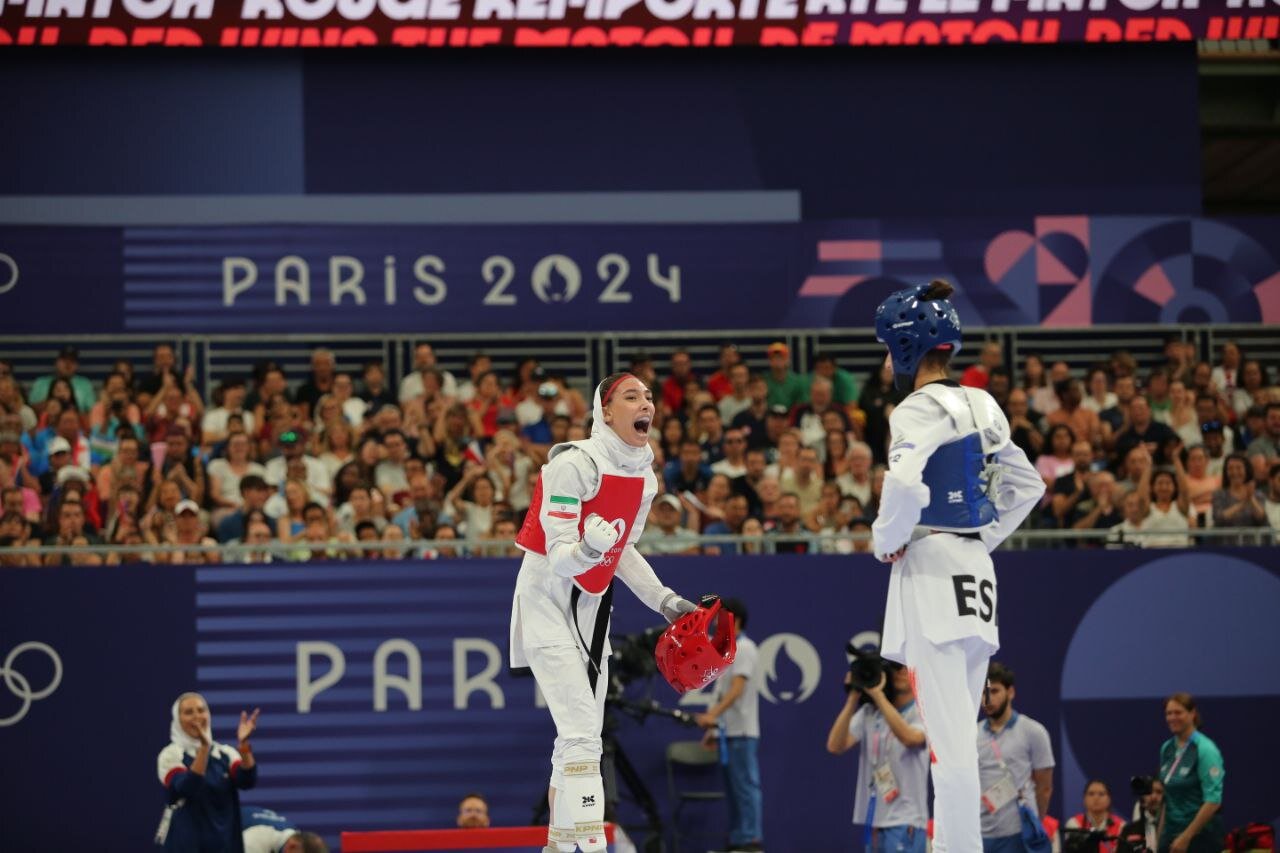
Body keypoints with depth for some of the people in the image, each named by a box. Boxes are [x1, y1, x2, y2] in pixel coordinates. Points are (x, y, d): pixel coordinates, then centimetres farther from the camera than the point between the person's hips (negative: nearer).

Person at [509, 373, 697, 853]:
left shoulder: (645, 479, 4)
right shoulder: (574, 465, -21)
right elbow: (558, 559, -24)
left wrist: (664, 601, 14)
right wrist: (588, 550, -44)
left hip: (592, 608, 8)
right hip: (548, 602, -8)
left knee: (580, 737, 13)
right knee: (582, 734, -20)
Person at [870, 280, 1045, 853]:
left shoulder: (919, 410, -11)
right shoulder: (982, 408, 12)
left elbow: (906, 485, -27)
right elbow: (1027, 484, 20)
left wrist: (886, 542, -10)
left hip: (931, 570, -8)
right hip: (977, 570, 8)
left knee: (950, 734, -10)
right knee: (959, 731, 13)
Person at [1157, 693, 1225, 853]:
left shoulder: (1205, 749, -13)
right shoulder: (1167, 748, 9)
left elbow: (1213, 801, -18)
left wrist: (1186, 836, -20)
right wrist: (1161, 834, 14)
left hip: (1200, 835, -7)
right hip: (1172, 833, 7)